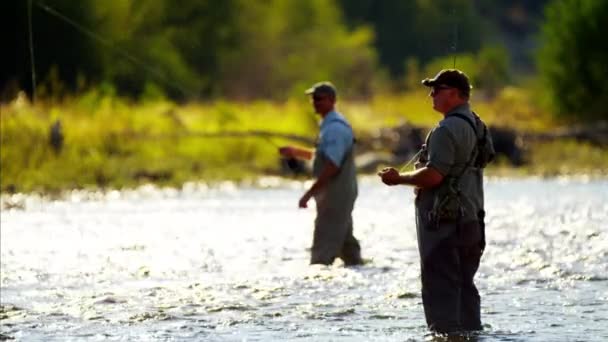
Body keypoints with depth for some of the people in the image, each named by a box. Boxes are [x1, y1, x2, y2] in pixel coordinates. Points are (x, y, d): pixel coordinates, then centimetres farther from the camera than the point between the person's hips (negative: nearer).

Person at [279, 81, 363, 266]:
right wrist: (296, 152, 17)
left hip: (335, 195, -10)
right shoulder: (329, 125, 14)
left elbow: (332, 166, -25)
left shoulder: (335, 128, -18)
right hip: (339, 194, 10)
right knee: (345, 241, 16)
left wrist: (309, 193, -23)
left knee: (324, 246, -11)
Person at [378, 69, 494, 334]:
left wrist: (399, 178, -9)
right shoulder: (476, 126, 15)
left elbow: (434, 175, -23)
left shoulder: (448, 129, -17)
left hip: (444, 222, -10)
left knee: (440, 288, -8)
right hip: (471, 220, 10)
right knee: (464, 287, 13)